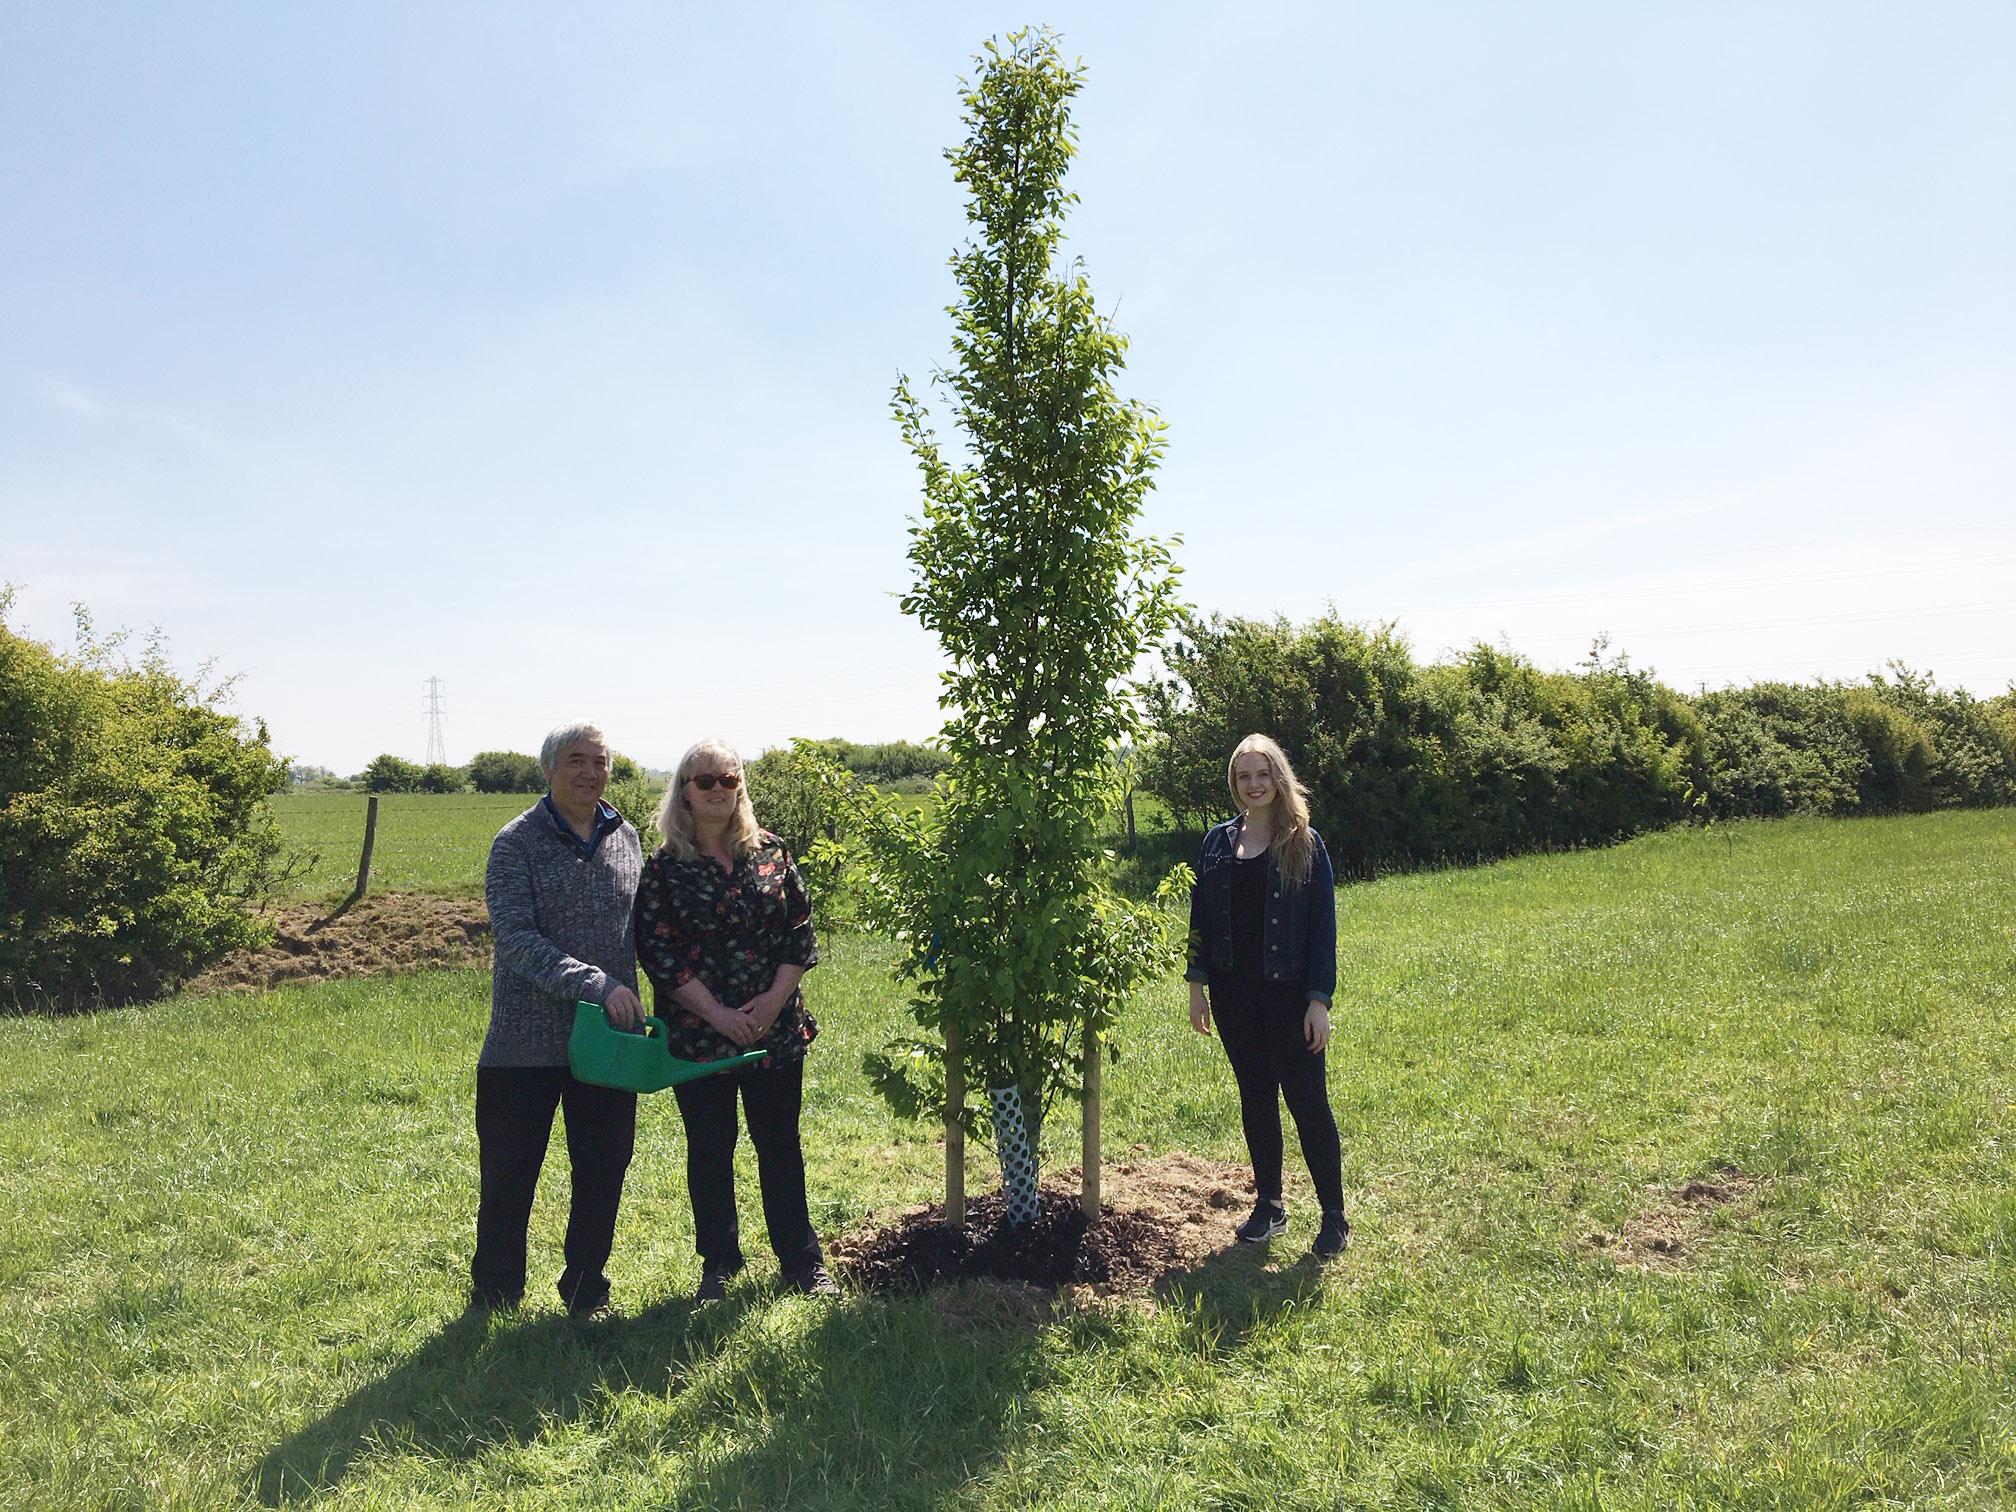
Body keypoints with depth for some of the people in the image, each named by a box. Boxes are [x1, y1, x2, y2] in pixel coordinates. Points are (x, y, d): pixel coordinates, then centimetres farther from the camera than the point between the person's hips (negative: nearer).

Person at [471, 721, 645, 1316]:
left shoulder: (626, 839, 7)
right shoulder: (517, 842, -8)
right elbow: (515, 938, -18)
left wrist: (646, 1007, 10)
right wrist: (596, 984, -25)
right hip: (527, 1040, -4)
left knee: (604, 1168, 12)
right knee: (509, 1176, 9)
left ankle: (586, 1291, 29)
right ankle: (494, 1298, 28)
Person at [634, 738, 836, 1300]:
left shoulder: (772, 853, 3)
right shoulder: (664, 869, -3)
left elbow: (800, 933, 2)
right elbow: (659, 954, -7)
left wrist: (774, 1000, -11)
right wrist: (717, 1013, -14)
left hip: (776, 1029, 1)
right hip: (698, 1036, -1)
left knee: (781, 1146, 10)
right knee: (709, 1151, 10)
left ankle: (803, 1263, 23)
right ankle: (718, 1264, 26)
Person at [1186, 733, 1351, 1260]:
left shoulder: (1304, 845, -4)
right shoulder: (1217, 843, 7)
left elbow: (1323, 925, -5)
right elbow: (1200, 916, 10)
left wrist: (1319, 999, -10)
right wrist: (1197, 985, 5)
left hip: (1288, 991, -4)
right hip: (1233, 992, 4)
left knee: (1306, 1098, -1)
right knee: (1255, 1097, 12)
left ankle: (1334, 1215, 11)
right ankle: (1269, 1204, 25)